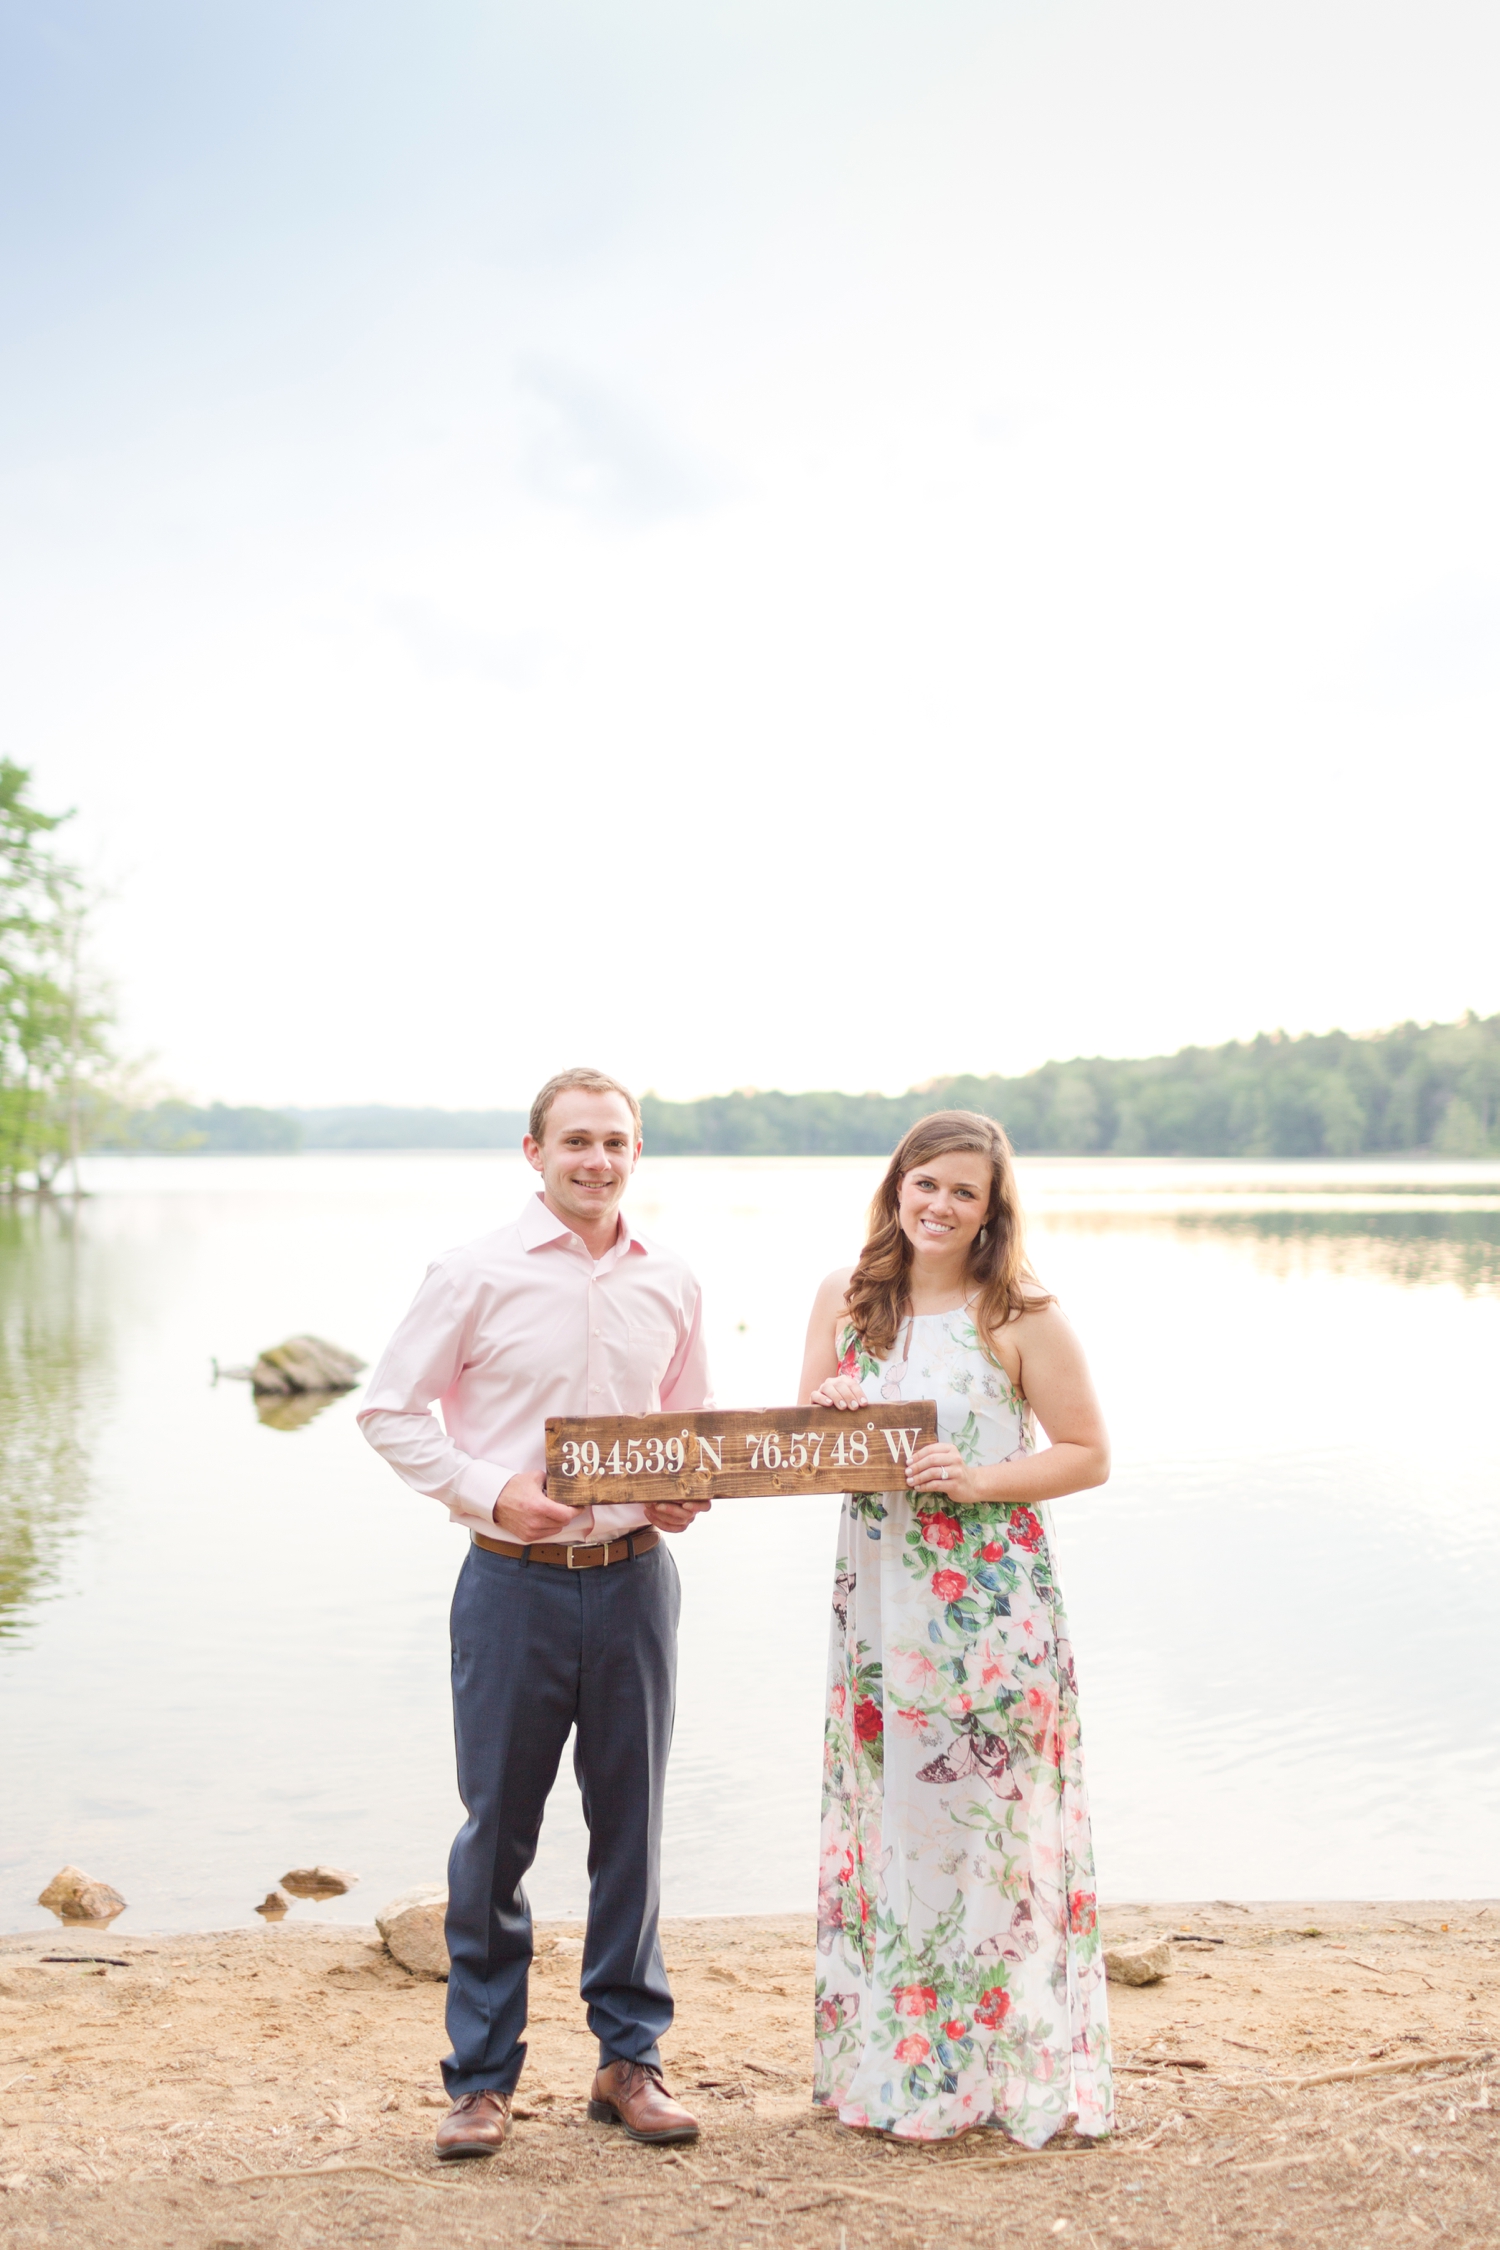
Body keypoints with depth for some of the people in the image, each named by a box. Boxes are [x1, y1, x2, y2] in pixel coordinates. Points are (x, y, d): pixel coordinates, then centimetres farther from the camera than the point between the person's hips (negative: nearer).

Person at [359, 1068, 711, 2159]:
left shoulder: (671, 1283, 6)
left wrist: (691, 1489, -2)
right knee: (497, 1827, 4)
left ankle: (630, 2059, 26)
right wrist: (491, 1493, -14)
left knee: (631, 1823, 11)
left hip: (635, 1577, 3)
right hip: (514, 1579, -3)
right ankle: (483, 2077, 19)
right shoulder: (478, 1275, -6)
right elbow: (390, 1410, -2)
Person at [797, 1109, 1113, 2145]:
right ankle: (886, 2062, 23)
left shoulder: (1023, 1318, -6)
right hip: (878, 1592, 5)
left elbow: (1089, 1454, -4)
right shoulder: (845, 1300, 7)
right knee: (883, 1818, 10)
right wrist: (826, 1413, -11)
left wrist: (980, 1481, -17)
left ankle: (994, 2072, 14)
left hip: (990, 1601, -4)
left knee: (981, 1819, 0)